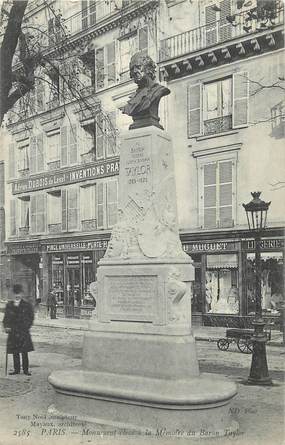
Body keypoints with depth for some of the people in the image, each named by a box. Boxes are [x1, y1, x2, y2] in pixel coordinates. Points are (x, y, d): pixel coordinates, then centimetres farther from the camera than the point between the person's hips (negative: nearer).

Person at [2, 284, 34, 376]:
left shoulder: (27, 305, 1)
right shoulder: (9, 305, 9)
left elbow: (30, 319, 1)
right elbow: (6, 318, 11)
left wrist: (25, 328, -9)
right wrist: (6, 327, -5)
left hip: (24, 333, -3)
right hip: (12, 332, 3)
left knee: (24, 352, -1)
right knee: (15, 352, 7)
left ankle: (25, 370, 7)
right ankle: (16, 369, 16)